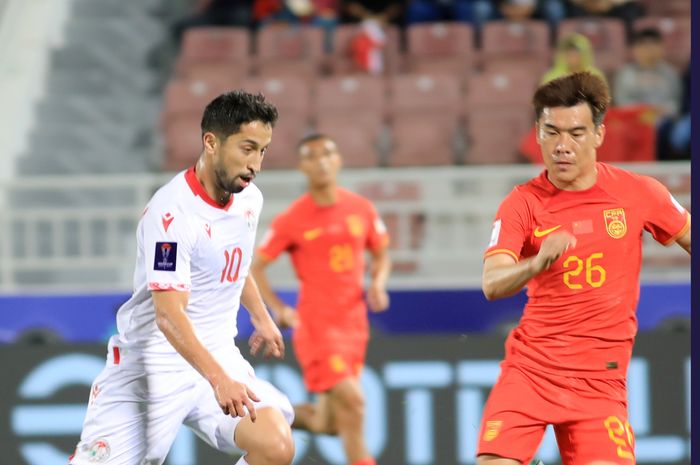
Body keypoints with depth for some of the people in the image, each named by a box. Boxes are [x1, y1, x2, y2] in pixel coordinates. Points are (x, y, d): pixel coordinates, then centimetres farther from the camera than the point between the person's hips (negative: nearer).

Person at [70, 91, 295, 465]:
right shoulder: (173, 212, -21)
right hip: (152, 363, -6)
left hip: (219, 357, 6)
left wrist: (261, 318, 38)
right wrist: (219, 379, -41)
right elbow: (169, 316, -30)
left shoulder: (249, 198, 4)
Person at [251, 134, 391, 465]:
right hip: (316, 324, -5)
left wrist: (378, 284, -2)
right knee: (352, 402, -20)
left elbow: (381, 255, 18)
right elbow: (255, 267, 0)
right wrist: (277, 310, -11)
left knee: (327, 424, 8)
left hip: (353, 323, 5)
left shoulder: (361, 209, 5)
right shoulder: (292, 220, -6)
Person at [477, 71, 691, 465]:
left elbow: (689, 237, 14)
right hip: (529, 370, 0)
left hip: (601, 379, 0)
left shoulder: (639, 193, -2)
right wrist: (535, 265, -39)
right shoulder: (522, 204, -6)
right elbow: (491, 285, -19)